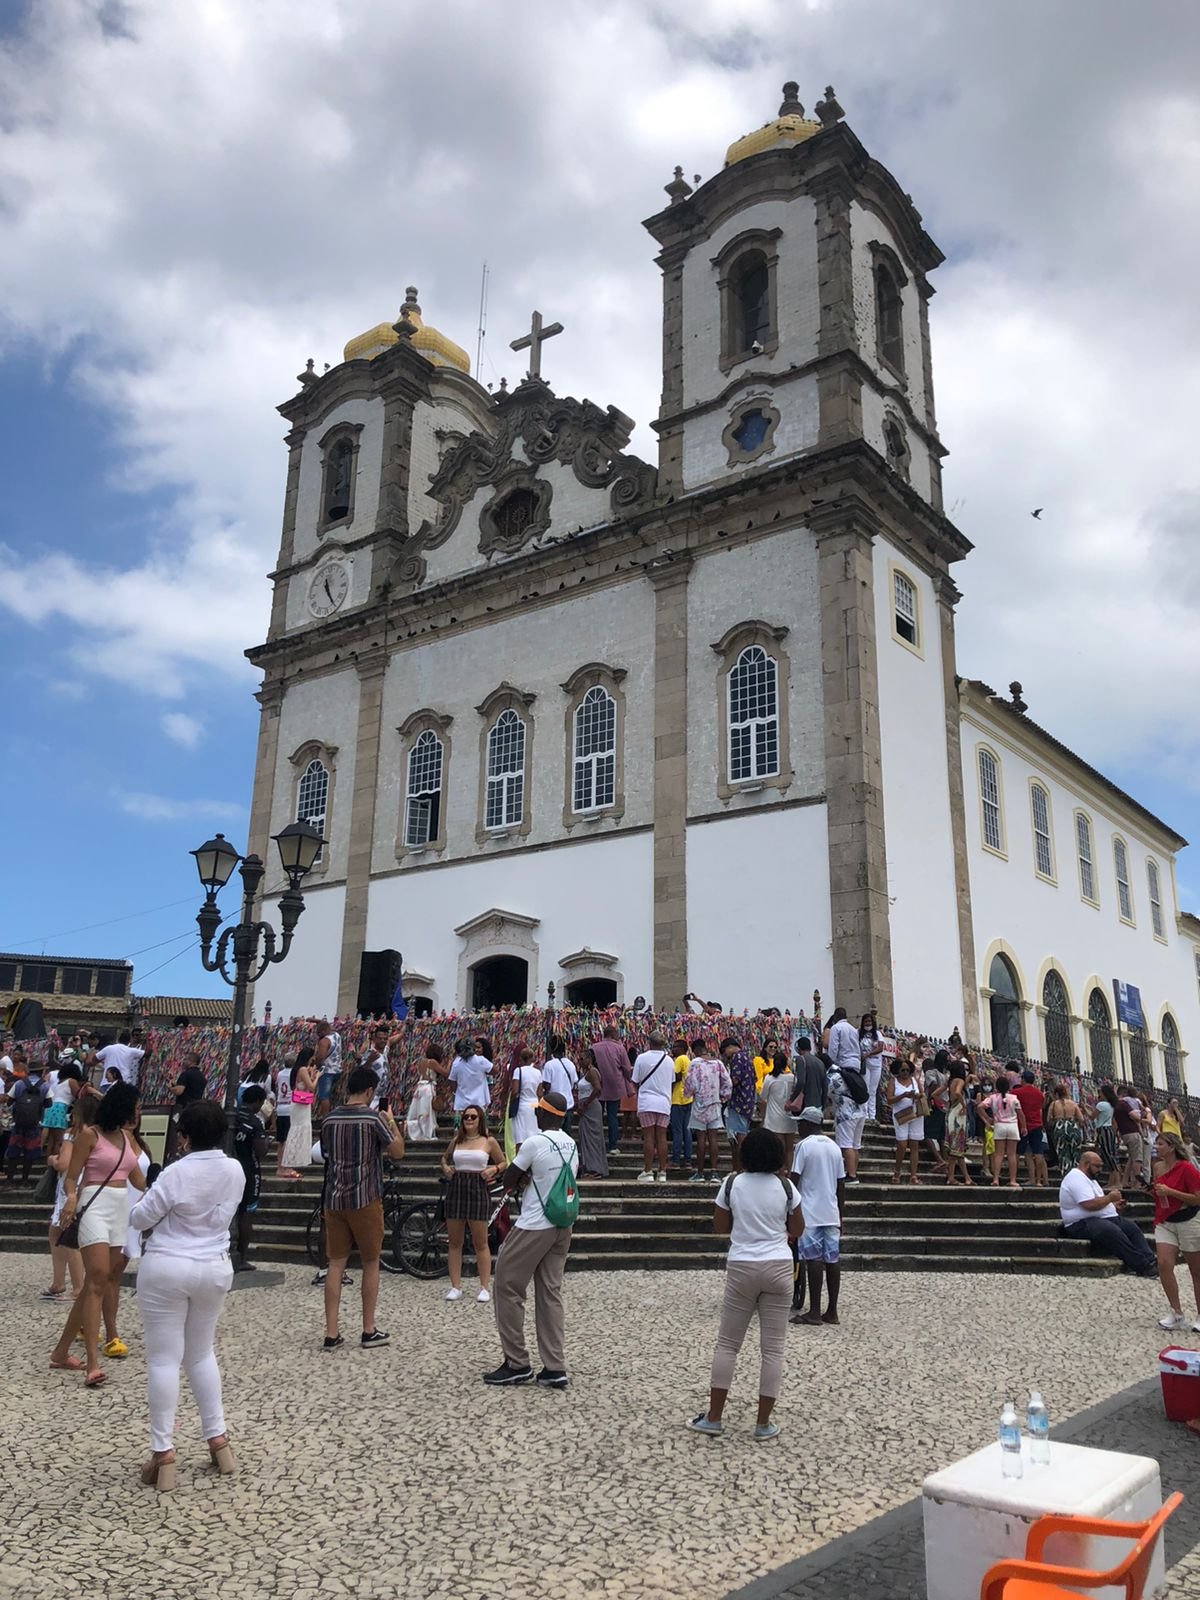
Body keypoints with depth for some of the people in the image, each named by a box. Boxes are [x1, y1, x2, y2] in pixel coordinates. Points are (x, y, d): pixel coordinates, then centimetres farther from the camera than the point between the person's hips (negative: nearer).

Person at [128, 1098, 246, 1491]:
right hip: (214, 1269, 5)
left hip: (167, 1268, -5)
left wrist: (144, 1205, 12)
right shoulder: (235, 1171, -2)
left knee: (164, 1359, 3)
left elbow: (139, 1218, -9)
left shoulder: (177, 1173, -18)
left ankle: (163, 1453, 5)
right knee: (202, 1354, 19)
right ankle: (218, 1439, 20)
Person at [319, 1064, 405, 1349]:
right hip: (365, 1199, -4)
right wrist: (392, 1123, 9)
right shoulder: (374, 1118, -11)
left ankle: (331, 1334, 7)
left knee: (336, 1264, 8)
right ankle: (369, 1331, 15)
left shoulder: (329, 1119, 3)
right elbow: (397, 1152, -5)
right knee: (371, 1263, 9)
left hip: (334, 1198, 4)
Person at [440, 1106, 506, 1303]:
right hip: (456, 1189, 3)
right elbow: (445, 1157, 27)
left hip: (478, 1190, -3)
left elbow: (503, 1163, 10)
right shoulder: (456, 1141, 9)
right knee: (454, 1242, 6)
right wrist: (445, 1167, 6)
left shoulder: (488, 1141, 1)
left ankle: (484, 1288, 8)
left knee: (480, 1243, 1)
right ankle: (455, 1286, 13)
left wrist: (494, 1169, -10)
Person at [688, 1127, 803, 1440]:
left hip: (741, 1267, 0)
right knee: (773, 1347, 6)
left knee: (727, 1343, 9)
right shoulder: (785, 1186, -3)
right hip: (778, 1267, 0)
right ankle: (764, 1423, 10)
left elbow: (719, 1226, 3)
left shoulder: (732, 1184, -5)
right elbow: (797, 1229, 6)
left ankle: (714, 1417, 12)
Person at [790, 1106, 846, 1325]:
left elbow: (794, 1179, -11)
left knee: (814, 1259, -6)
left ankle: (815, 1312, -5)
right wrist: (839, 1214, 20)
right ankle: (832, 1311, 10)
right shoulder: (834, 1147, 12)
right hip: (831, 1213, 6)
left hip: (810, 1213, -6)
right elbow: (841, 1185, 14)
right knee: (832, 1259, 6)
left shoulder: (804, 1145, -7)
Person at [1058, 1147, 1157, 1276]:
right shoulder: (1076, 1178, -15)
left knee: (1132, 1228, -2)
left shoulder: (1087, 1178, 21)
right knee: (1113, 1232, -31)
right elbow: (1090, 1205, -25)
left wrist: (1114, 1204, 12)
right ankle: (1143, 1267, -29)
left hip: (1103, 1218, 11)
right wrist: (1110, 1198, -11)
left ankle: (1150, 1261, -13)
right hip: (1082, 1225, -11)